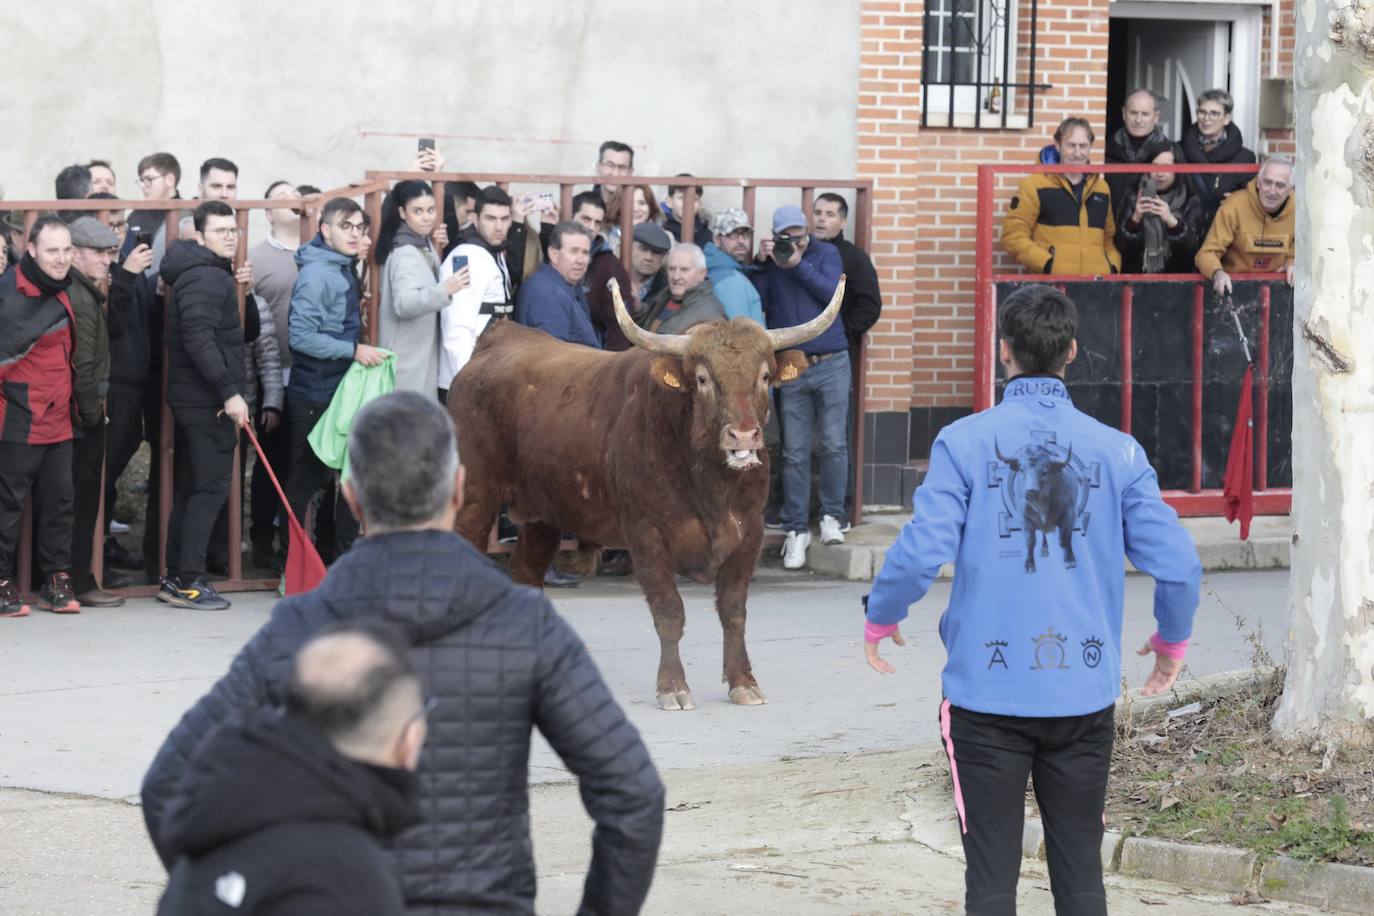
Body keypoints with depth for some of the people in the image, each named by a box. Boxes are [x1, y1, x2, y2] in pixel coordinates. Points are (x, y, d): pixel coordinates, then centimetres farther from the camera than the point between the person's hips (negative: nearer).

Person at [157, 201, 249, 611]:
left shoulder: (213, 275, 17)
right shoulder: (206, 277, -15)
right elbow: (199, 338, -25)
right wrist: (229, 391, -25)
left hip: (194, 397, 11)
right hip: (207, 401, -11)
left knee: (190, 487, 13)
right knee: (211, 487, -8)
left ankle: (175, 578, 18)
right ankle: (188, 581, -7)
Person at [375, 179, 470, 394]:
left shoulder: (424, 245, 11)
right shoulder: (404, 254, -19)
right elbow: (403, 304, -34)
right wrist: (444, 290, -47)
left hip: (422, 351, 10)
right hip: (407, 358, -10)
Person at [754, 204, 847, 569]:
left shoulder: (826, 253, 3)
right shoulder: (769, 259, 5)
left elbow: (833, 293, -11)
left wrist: (799, 265, -16)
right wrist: (763, 265, -13)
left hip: (831, 365, -1)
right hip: (791, 370, 1)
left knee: (834, 445, -4)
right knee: (794, 453, 1)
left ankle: (832, 516, 11)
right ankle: (796, 529, 6)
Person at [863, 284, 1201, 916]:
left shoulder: (964, 443, -7)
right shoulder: (1116, 452, -1)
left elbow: (922, 551, -16)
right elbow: (1176, 563, -4)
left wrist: (879, 620, 4)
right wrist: (1172, 639, 16)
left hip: (988, 693, -2)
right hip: (1084, 692, 2)